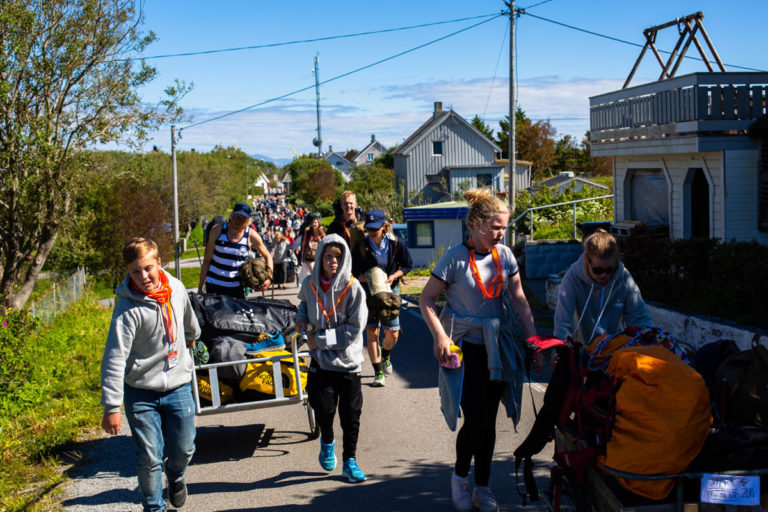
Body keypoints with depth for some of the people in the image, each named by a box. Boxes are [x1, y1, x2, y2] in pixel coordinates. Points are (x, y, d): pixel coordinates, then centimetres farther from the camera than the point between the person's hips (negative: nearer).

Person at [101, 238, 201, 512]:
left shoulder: (176, 288, -5)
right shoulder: (128, 309, -20)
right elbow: (114, 359, -21)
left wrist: (192, 336, 40)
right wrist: (111, 406, -24)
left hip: (178, 386, 4)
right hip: (141, 391, -3)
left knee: (183, 449, 11)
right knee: (149, 458, -1)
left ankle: (176, 477, 45)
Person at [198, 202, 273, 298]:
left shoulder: (251, 236, -4)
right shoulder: (217, 231, -4)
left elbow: (267, 256, 8)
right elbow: (207, 260, 1)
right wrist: (200, 288, -1)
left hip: (236, 286, 0)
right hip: (214, 284, 0)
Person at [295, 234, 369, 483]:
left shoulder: (353, 287, -9)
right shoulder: (310, 284, 2)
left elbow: (355, 327, -12)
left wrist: (320, 339, -13)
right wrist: (302, 319, 5)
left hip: (348, 360, -2)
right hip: (321, 360, 2)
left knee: (351, 414, 1)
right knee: (324, 409, -2)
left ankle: (349, 462, 17)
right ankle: (327, 442, 31)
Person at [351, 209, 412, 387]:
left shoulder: (396, 243, -10)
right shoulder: (361, 246, -12)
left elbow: (407, 265, 3)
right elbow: (355, 272, -4)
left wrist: (394, 276, -14)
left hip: (390, 290, 1)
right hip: (369, 291, -1)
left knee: (393, 333, 3)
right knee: (372, 332, -8)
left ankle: (386, 356, 37)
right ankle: (378, 372, 1)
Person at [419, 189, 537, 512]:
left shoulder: (505, 255, 3)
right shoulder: (455, 258, -12)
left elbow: (519, 301, 6)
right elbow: (426, 300, -7)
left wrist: (534, 341, 0)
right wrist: (440, 336, -18)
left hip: (496, 349, 5)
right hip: (465, 348, -5)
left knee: (489, 421, 9)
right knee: (475, 421, -8)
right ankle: (459, 477, 18)